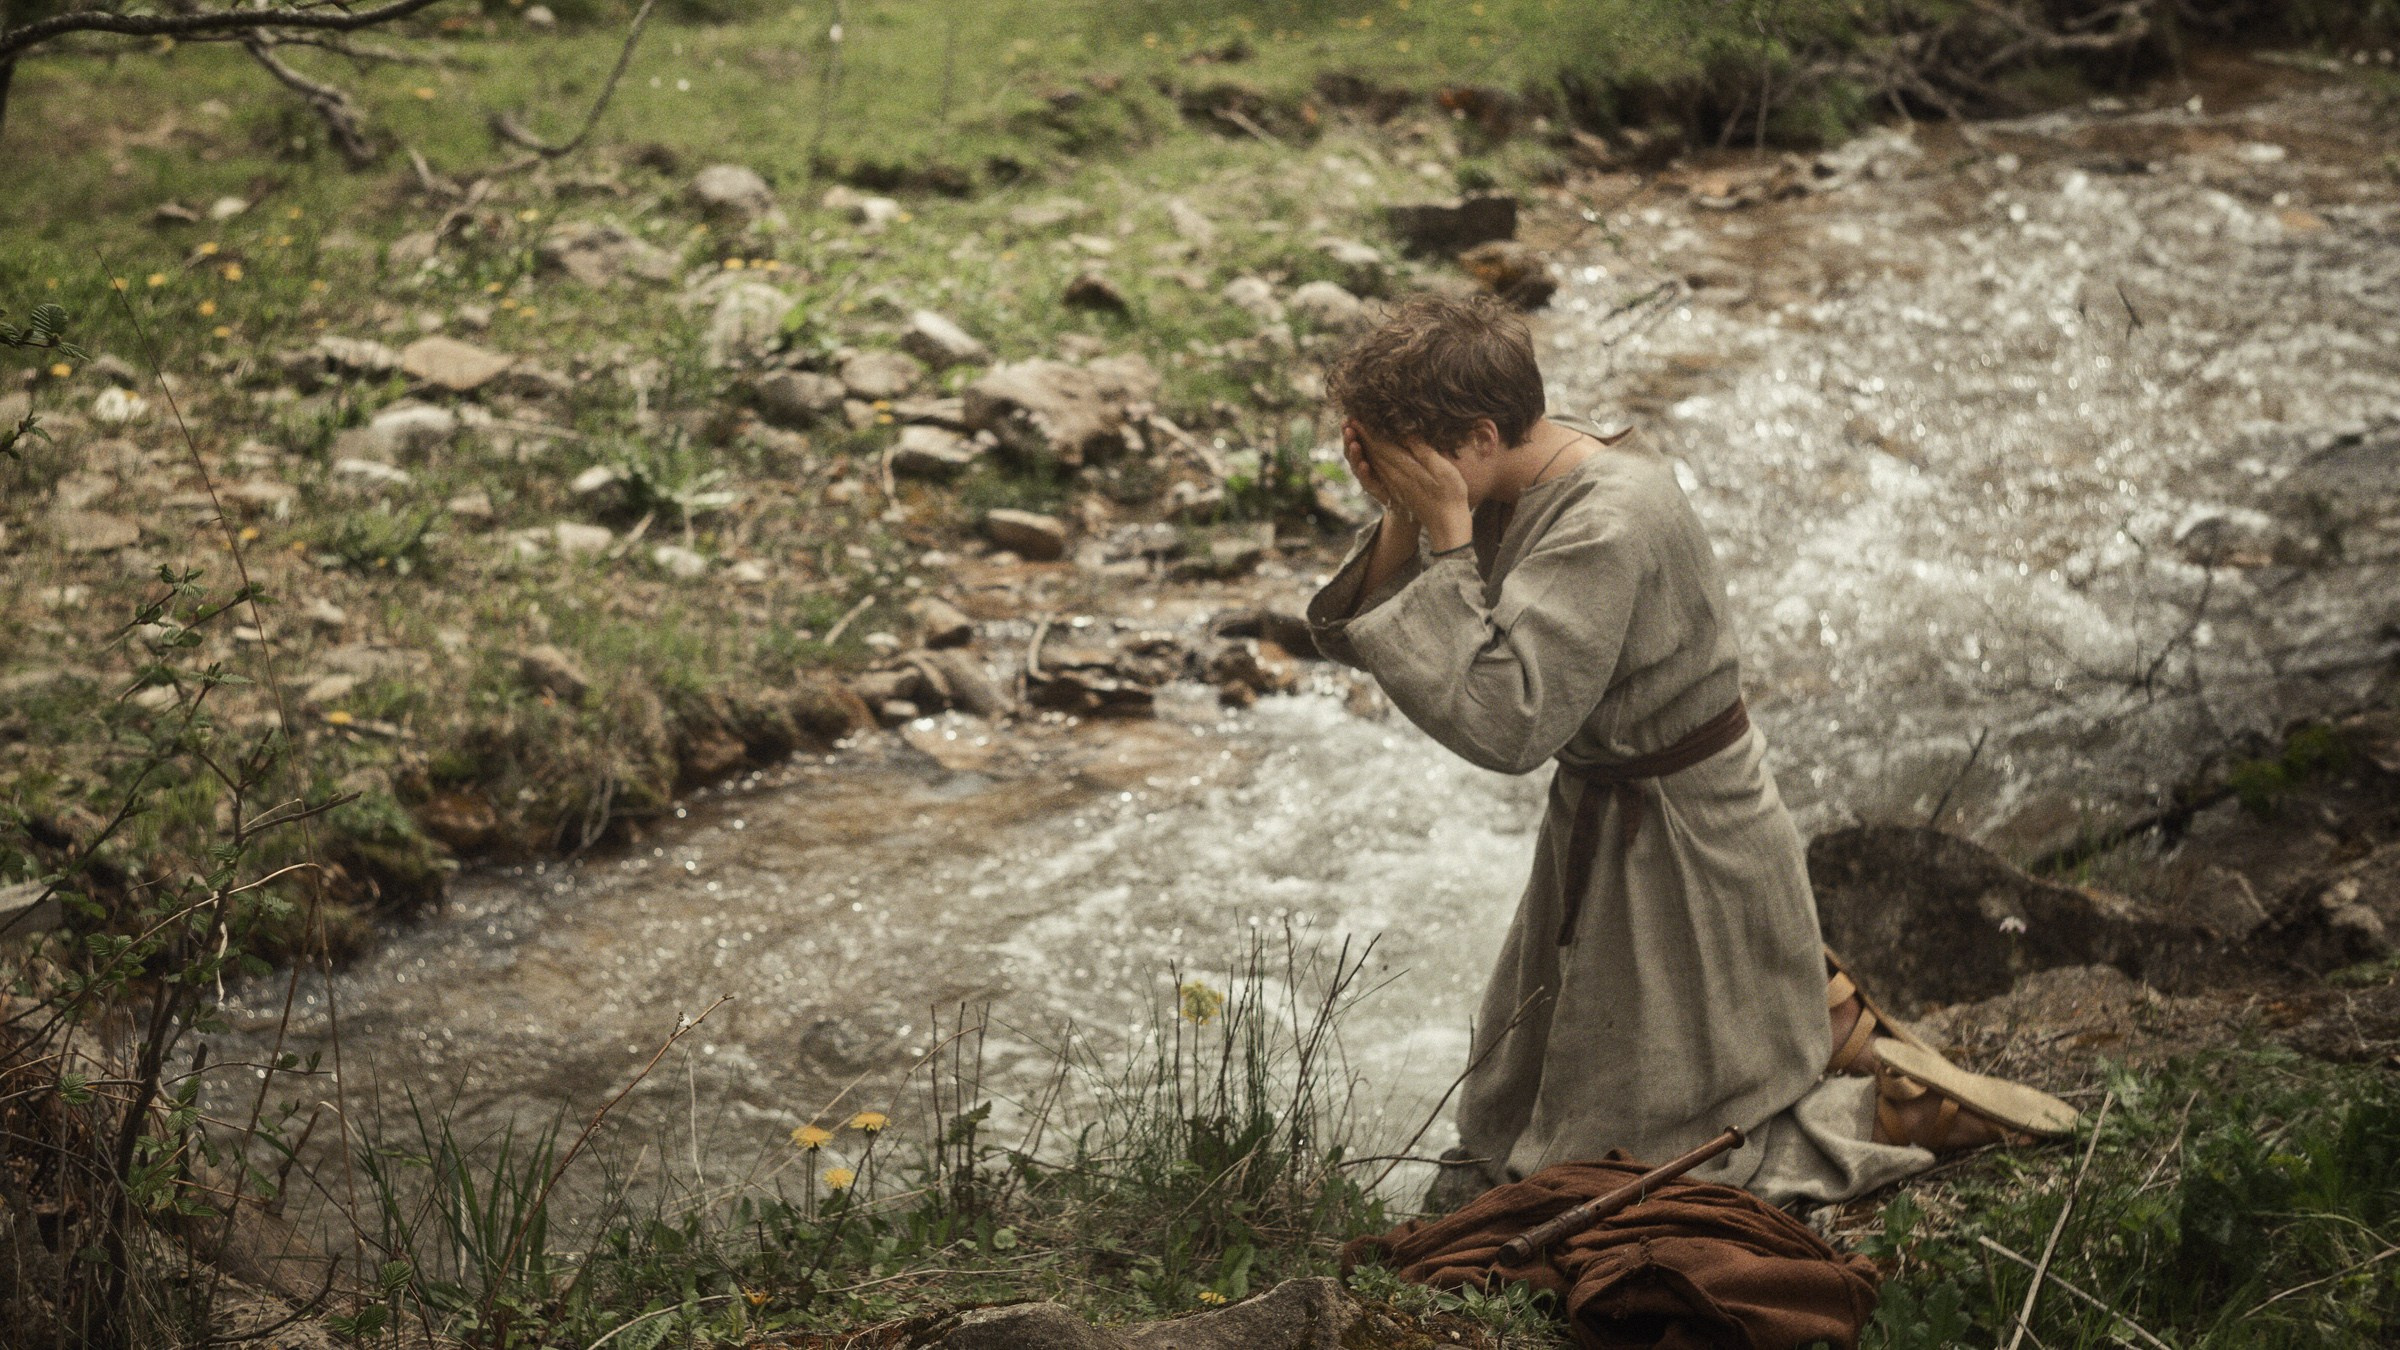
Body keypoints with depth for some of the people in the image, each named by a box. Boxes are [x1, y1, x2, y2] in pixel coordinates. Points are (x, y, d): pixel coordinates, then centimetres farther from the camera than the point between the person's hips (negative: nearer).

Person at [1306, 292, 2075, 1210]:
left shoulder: (1609, 525, -30)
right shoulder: (1521, 484, -4)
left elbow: (1505, 723, -36)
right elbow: (1365, 640, -2)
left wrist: (1448, 539, -31)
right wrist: (1402, 525, -19)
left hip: (1680, 852, -9)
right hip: (1601, 824, 9)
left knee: (1610, 1153, 3)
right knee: (1506, 1118, 25)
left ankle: (1899, 1107, 13)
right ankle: (1818, 1017, 28)